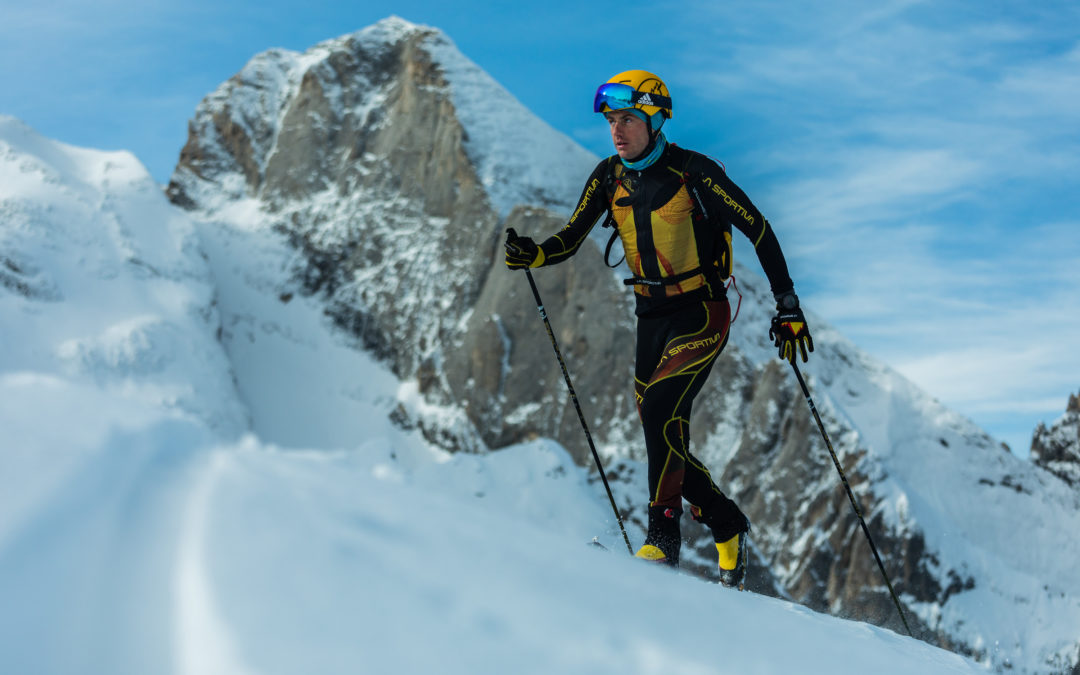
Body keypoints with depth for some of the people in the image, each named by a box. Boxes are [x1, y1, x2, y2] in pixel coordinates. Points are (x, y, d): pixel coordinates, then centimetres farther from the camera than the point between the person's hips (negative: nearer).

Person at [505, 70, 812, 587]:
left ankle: (663, 538, -20)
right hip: (651, 317, 6)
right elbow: (570, 240, 4)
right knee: (665, 440, 6)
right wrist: (531, 255, -18)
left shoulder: (692, 172, -15)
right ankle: (729, 530, 27)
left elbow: (758, 230, -10)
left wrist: (788, 307, -11)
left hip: (702, 314, -6)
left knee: (661, 409, -26)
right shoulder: (609, 177, 1)